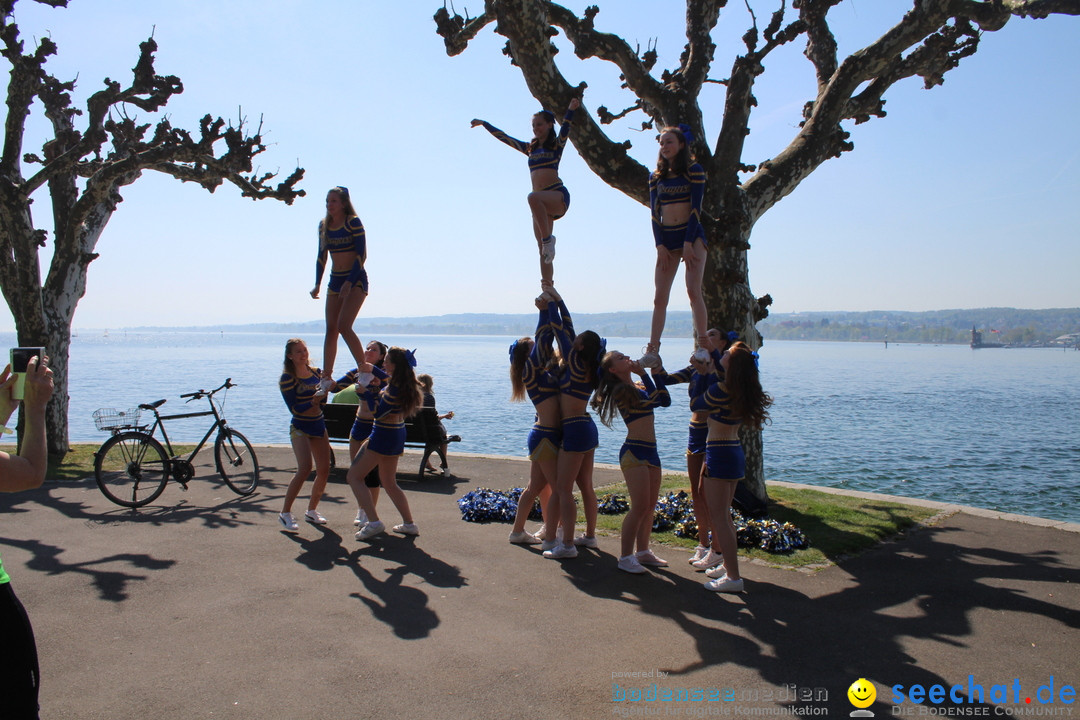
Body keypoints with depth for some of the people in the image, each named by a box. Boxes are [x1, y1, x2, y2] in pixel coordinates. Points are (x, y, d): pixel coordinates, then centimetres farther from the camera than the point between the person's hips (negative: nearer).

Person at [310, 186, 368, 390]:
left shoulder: (353, 222, -9)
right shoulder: (324, 225, 9)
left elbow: (362, 254, -14)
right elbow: (321, 256, 14)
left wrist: (349, 282, -21)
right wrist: (317, 284, 7)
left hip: (356, 280, -6)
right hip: (335, 280, 6)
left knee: (344, 326, -18)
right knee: (330, 329, 3)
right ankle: (327, 377, 7)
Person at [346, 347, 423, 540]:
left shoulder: (395, 389, -24)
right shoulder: (405, 385, 3)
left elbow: (378, 413, -19)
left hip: (384, 436, -9)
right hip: (397, 435, 9)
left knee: (354, 477, 0)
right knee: (389, 483, 21)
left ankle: (373, 522, -8)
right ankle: (409, 524, 21)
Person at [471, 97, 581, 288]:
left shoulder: (556, 145, 8)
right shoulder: (530, 148, 22)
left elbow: (565, 128, -13)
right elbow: (504, 137, 29)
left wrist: (571, 110, -29)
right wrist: (484, 124, 33)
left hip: (559, 195, -6)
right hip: (542, 203, 6)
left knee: (533, 197, -39)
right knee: (543, 251, -4)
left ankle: (548, 239, -27)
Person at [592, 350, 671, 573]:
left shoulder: (639, 387, 16)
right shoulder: (621, 390, -11)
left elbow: (665, 400, 5)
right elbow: (653, 401, -20)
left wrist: (656, 372, 6)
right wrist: (643, 373, -13)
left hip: (650, 452, 9)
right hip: (634, 452, -9)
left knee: (650, 506, 12)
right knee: (640, 507, -9)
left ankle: (643, 552, 24)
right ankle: (625, 558, 0)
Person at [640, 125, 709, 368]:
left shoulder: (694, 171, 1)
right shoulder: (656, 177, 12)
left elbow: (696, 208, -6)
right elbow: (654, 213, 7)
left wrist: (688, 243, -14)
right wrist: (660, 246, -5)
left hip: (692, 234, -4)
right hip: (666, 237, 4)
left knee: (693, 290, -15)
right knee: (660, 297, -1)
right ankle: (652, 351, -1)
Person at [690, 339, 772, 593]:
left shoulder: (721, 390, -20)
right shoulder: (741, 390, 4)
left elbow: (695, 403, -4)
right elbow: (723, 374, 25)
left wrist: (702, 371, 0)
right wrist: (712, 350, 23)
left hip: (719, 454, -9)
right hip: (735, 452, 9)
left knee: (718, 517, -3)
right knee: (723, 515, 20)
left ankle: (733, 577, -2)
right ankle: (728, 566, 28)